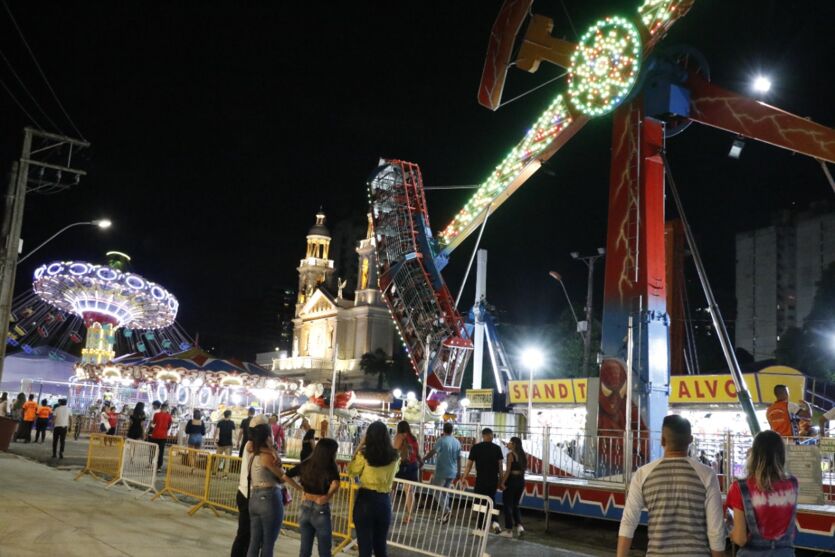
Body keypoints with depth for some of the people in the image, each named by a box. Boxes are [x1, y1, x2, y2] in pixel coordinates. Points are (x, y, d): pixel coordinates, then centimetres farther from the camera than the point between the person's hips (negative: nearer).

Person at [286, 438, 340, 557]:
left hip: (305, 509, 5)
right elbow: (335, 485, -34)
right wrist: (327, 496, -17)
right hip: (321, 511, -5)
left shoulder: (305, 465, 1)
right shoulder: (330, 469, -15)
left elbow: (285, 476, 3)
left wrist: (299, 487, 11)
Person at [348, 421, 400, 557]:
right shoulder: (394, 457, -2)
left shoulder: (364, 454, -11)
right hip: (384, 501, 3)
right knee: (380, 546, 18)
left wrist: (358, 447, 3)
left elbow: (352, 471, 4)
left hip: (365, 500, -3)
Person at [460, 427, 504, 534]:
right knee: (491, 501, 19)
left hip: (481, 479, -2)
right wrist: (500, 479, 10)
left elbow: (469, 464, -4)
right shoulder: (497, 448, -1)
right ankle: (493, 522, -1)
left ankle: (481, 528, 13)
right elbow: (500, 465, 0)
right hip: (493, 480, 2)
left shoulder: (476, 447, -5)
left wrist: (464, 478, 3)